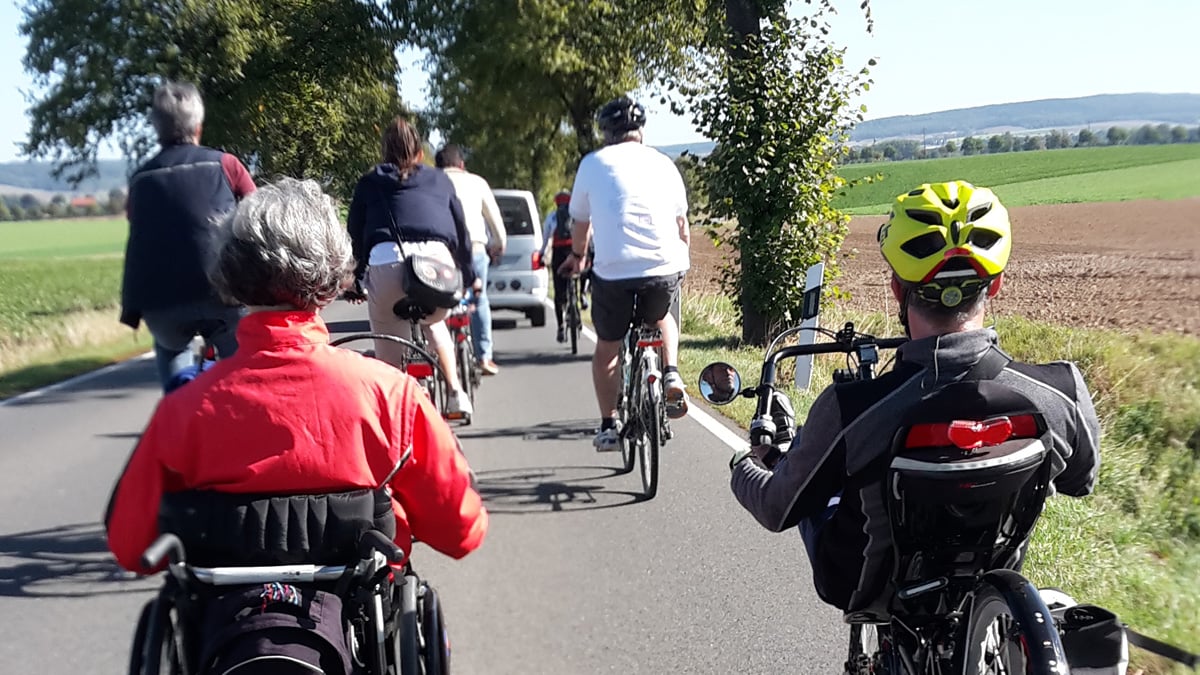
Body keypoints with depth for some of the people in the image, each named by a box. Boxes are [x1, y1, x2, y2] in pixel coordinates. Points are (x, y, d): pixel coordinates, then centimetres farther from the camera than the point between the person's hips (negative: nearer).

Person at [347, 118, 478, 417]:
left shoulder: (369, 183, 27)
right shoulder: (439, 180, 30)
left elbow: (355, 231, 23)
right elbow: (460, 228, 32)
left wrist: (355, 275, 31)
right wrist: (470, 275, 41)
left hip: (387, 260, -2)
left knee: (388, 350, 11)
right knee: (434, 322, 31)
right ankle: (456, 393, 22)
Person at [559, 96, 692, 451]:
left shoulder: (593, 164, 9)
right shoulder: (663, 163, 14)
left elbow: (580, 223, 19)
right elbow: (682, 223, 22)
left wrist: (577, 256, 39)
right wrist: (682, 258, 41)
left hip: (614, 272, -2)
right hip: (666, 268, 2)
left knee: (607, 349, 18)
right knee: (662, 317, 34)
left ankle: (608, 426, 18)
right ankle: (671, 373, 12)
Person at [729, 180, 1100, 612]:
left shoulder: (848, 408, -33)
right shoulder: (1060, 392, -26)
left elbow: (778, 511, -15)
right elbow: (1081, 479, -3)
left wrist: (746, 466, 9)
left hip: (871, 589, -2)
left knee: (800, 448, 22)